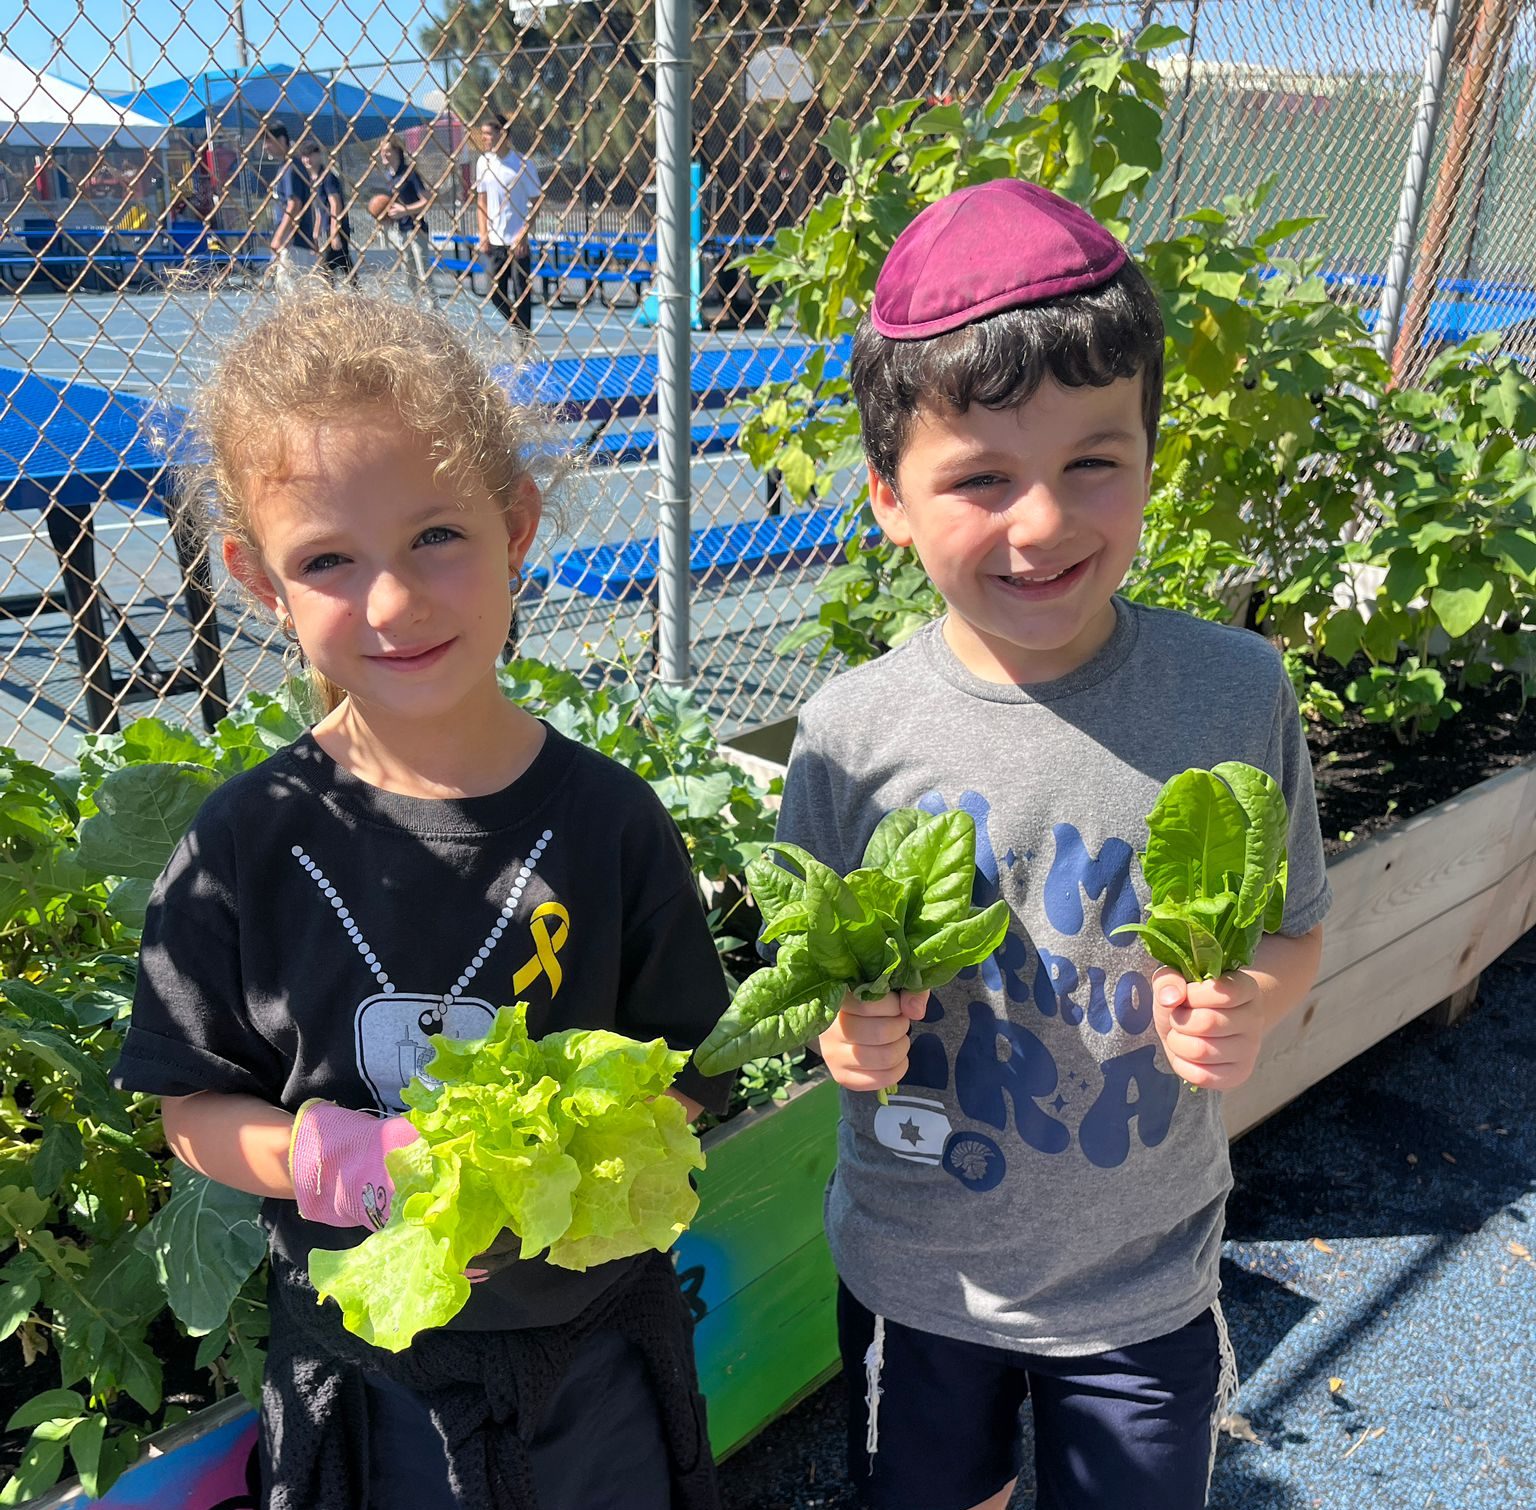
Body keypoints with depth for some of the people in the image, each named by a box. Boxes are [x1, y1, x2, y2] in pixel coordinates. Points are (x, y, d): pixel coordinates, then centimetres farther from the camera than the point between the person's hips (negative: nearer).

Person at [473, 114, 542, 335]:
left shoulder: (521, 163, -9)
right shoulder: (483, 162, 6)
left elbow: (536, 202, -7)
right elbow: (481, 199, 13)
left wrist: (523, 234, -14)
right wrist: (483, 233, 4)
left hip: (518, 241, -5)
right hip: (494, 241, 5)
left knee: (521, 292, -2)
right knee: (497, 294, 7)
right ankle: (516, 327, 27)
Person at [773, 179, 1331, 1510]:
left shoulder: (1236, 692, -16)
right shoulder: (852, 733, -18)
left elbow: (1295, 929, -2)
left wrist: (1248, 1012, -22)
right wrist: (843, 1027, -25)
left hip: (1147, 1283, 0)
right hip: (917, 1272, 1)